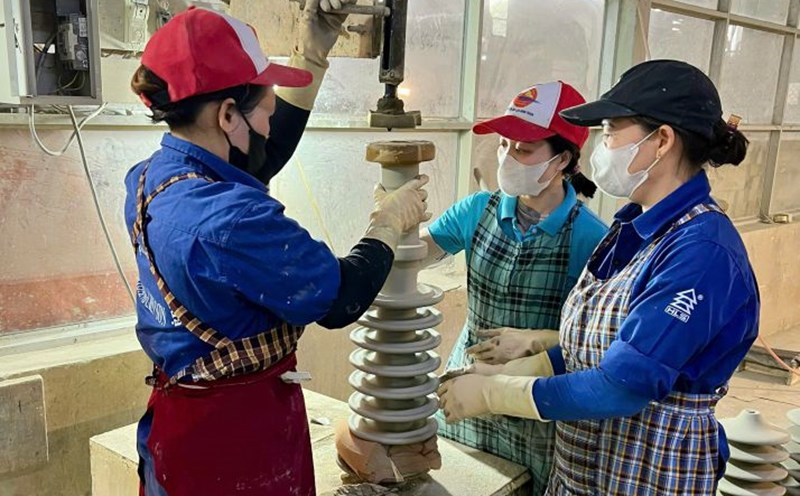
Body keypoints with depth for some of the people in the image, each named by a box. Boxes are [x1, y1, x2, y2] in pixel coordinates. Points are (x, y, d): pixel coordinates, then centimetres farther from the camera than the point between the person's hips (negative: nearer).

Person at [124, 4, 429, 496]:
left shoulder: (151, 179, -2)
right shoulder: (230, 219, -31)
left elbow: (261, 157, 11)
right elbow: (340, 300, -22)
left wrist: (314, 51, 9)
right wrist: (391, 221, -6)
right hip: (237, 430, -9)